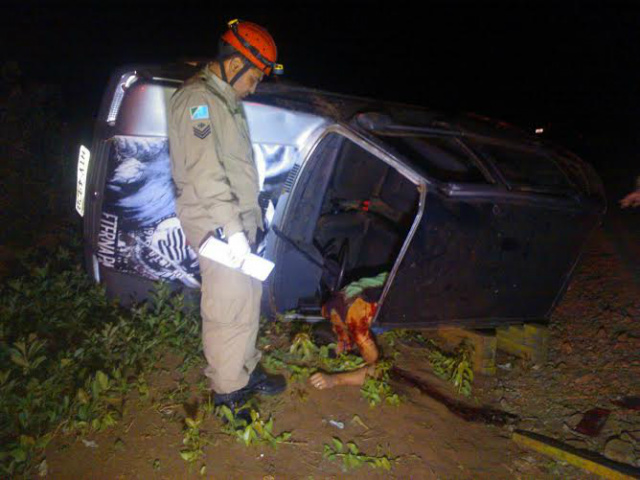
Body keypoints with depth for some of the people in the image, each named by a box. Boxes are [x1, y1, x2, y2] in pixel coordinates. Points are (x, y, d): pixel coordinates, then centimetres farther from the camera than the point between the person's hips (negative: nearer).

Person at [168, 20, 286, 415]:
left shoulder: (225, 100, 18)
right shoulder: (198, 100, -15)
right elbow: (204, 172, -24)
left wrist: (251, 215, 26)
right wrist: (232, 228, -26)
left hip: (237, 222, 10)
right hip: (217, 228, -10)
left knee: (248, 297, 17)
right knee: (229, 308, -3)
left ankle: (247, 370, 33)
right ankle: (229, 390, 13)